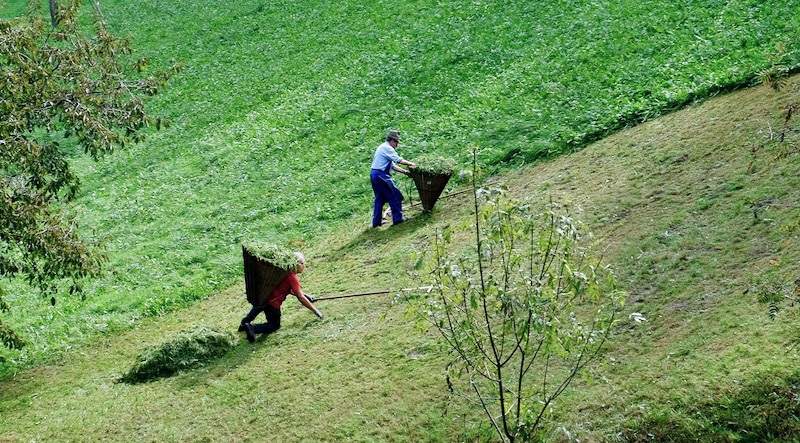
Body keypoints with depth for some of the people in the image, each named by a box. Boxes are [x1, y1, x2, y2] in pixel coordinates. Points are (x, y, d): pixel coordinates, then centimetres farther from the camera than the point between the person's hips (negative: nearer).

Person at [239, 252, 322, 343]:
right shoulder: (293, 278, -17)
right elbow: (301, 298, -17)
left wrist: (305, 295, 21)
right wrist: (316, 311, -12)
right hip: (272, 303, -8)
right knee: (274, 326, 12)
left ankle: (244, 323, 52)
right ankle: (253, 328, -9)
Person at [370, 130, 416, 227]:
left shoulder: (382, 147, 22)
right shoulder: (387, 148, -10)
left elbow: (392, 165, 21)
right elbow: (398, 160, -18)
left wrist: (404, 171, 14)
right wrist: (410, 164, -7)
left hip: (374, 174, 10)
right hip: (381, 175, -10)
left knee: (379, 198, 16)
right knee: (394, 196, -1)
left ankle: (376, 221, 17)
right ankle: (397, 218, 2)